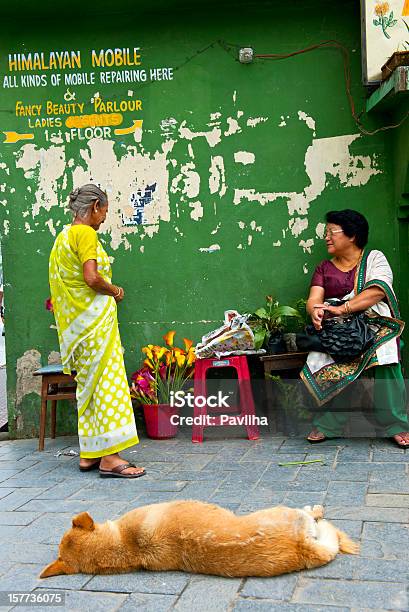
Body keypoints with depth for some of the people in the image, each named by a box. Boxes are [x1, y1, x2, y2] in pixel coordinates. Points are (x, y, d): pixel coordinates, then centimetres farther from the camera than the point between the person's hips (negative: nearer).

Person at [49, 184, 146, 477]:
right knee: (107, 380, -8)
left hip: (74, 321, 10)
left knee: (88, 384, 11)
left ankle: (89, 454, 16)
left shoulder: (64, 235, 17)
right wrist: (115, 290, -5)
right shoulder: (86, 233, -11)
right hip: (95, 317, -10)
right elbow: (92, 278, -23)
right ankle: (109, 456, -8)